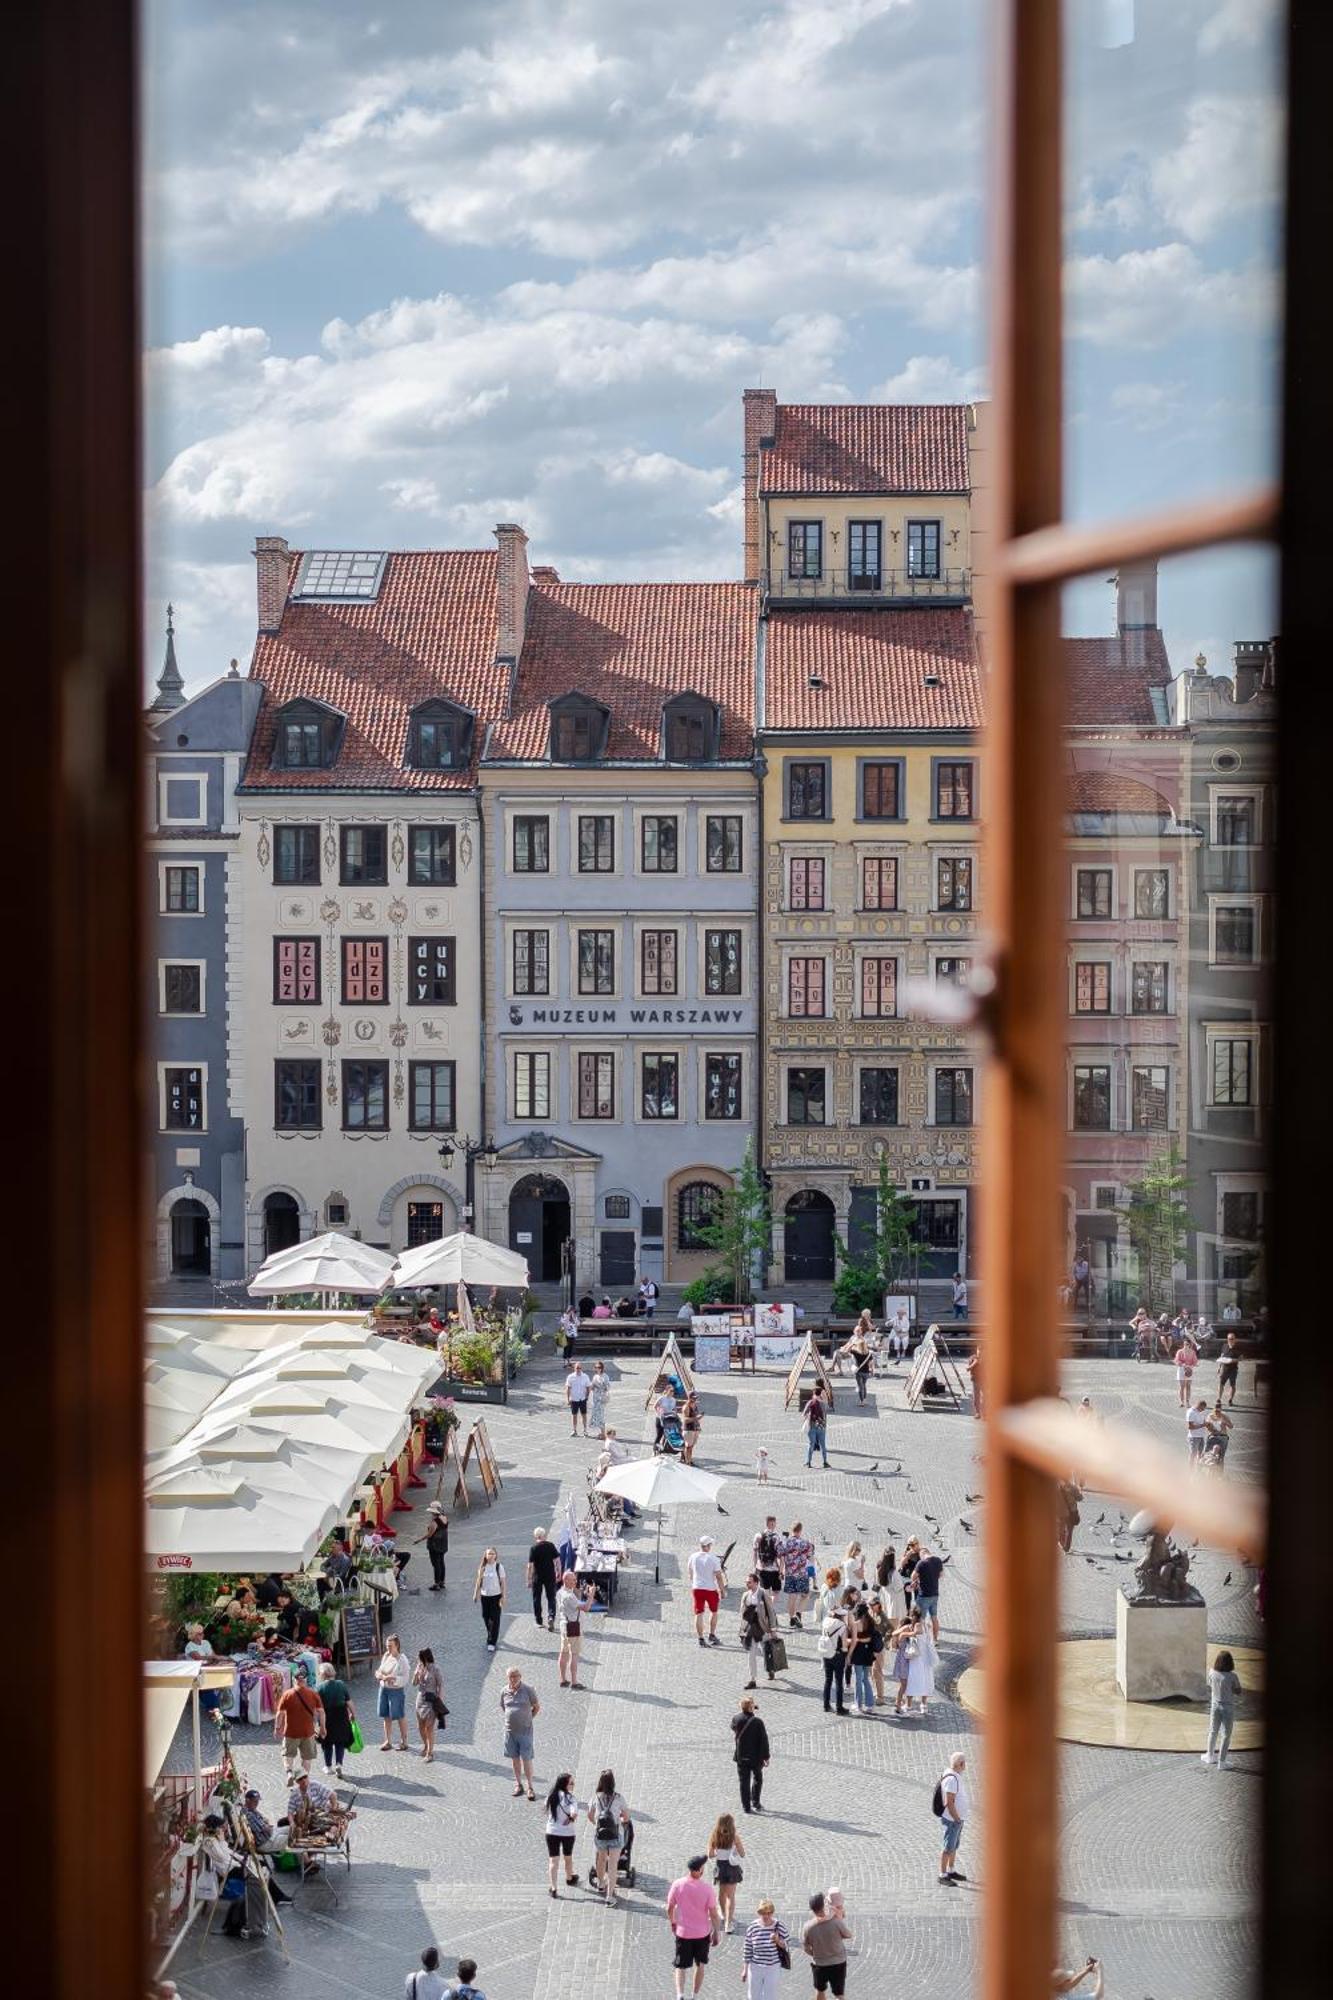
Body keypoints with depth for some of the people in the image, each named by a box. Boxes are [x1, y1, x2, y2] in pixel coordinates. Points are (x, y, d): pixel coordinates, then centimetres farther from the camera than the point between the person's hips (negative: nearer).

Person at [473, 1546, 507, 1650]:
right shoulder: (482, 1567, 2)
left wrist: (503, 1597, -9)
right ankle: (491, 1637, 33)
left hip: (496, 1596, -4)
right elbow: (479, 1581, 10)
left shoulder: (499, 1567, -8)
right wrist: (476, 1594, 9)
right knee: (486, 1617, 11)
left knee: (494, 1620, -4)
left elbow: (503, 1582, -6)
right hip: (484, 1596, 4)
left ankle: (492, 1643, -1)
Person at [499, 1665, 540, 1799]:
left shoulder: (527, 1690, -7)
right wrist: (507, 1718, 9)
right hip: (510, 1730, 3)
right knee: (514, 1758, 10)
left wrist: (528, 1719, 2)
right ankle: (518, 1785, 20)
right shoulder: (504, 1691, 2)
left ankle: (530, 1787, 2)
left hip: (525, 1730, -3)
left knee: (526, 1759, -4)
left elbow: (537, 1707, 3)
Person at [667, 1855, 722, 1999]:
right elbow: (713, 1913, -12)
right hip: (703, 1932, -1)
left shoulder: (677, 1884, -12)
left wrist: (672, 1924, 16)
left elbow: (670, 1908, -2)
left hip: (682, 1932, 1)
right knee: (701, 1965, 20)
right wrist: (716, 1932, 1)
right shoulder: (706, 1888, -18)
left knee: (681, 1966, 11)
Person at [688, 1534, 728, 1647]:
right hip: (711, 1588, -2)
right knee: (714, 1612, 19)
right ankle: (712, 1635, 22)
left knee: (699, 1614, 5)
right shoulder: (714, 1559, -13)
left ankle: (700, 1638, 3)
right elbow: (718, 1576, -12)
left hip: (697, 1588, 2)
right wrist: (723, 1591, -3)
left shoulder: (693, 1557, -1)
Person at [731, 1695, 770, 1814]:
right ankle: (755, 1803, 18)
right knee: (757, 1779, 19)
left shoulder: (736, 1719, -9)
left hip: (741, 1757, 2)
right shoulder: (758, 1721, -18)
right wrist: (765, 1757, -5)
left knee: (744, 1782, 9)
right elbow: (763, 1740, -14)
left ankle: (746, 1806, 9)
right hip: (756, 1756, -2)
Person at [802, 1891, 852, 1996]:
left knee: (820, 1990, 25)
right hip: (838, 1964, -1)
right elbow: (848, 1935, -6)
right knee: (839, 1994, 12)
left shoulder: (808, 1927, -19)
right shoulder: (836, 1922, -25)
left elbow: (806, 1948, -5)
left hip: (819, 1964, 1)